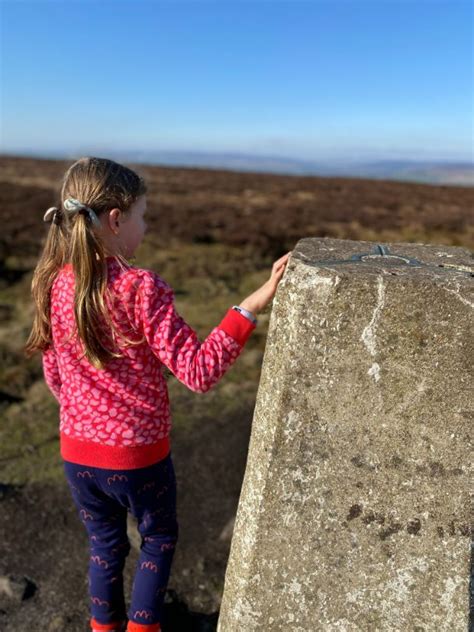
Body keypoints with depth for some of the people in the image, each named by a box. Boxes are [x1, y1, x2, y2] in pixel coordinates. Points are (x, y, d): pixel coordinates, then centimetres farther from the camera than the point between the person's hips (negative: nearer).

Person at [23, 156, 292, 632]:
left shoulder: (53, 284, -6)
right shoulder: (141, 290, -24)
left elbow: (54, 374, 4)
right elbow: (198, 371, -26)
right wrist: (251, 307, -28)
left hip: (76, 451, 5)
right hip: (138, 454, -4)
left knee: (104, 544, 27)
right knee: (159, 538, 25)